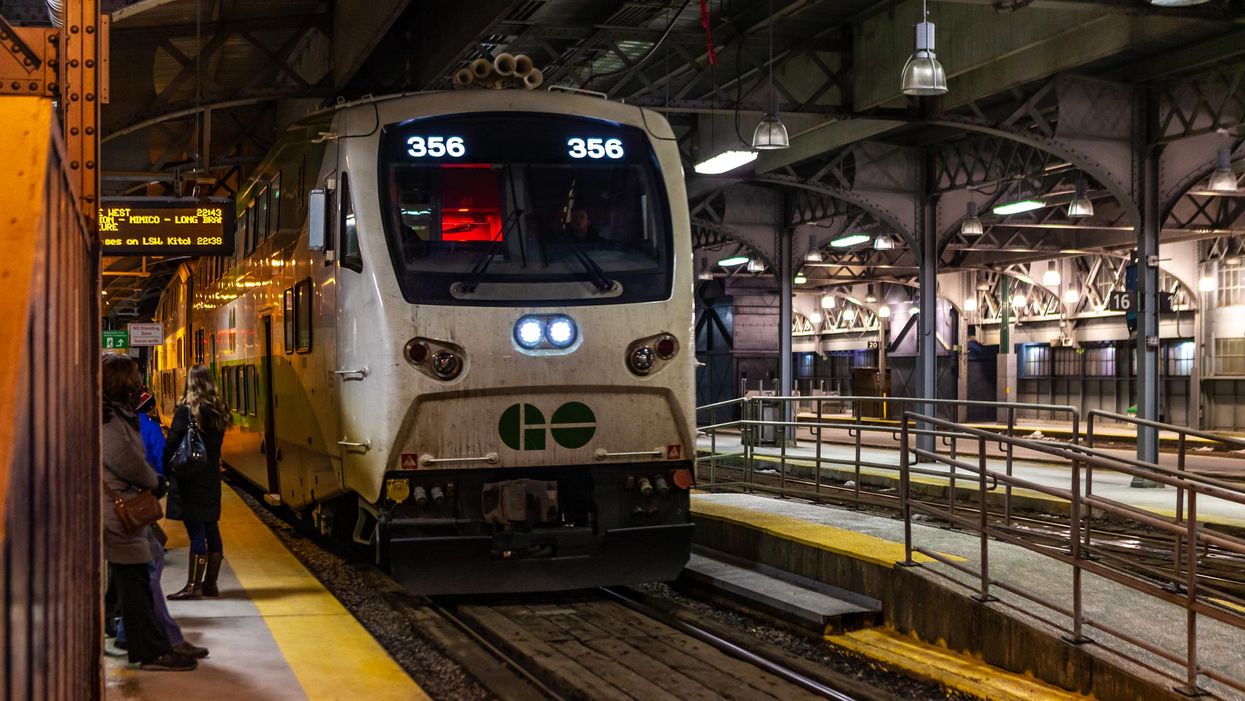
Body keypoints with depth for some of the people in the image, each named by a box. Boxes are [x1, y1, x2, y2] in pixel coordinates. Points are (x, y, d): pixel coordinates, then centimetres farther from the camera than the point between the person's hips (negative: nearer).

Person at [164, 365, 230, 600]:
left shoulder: (186, 411, -13)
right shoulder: (218, 411, 8)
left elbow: (172, 444, -12)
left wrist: (167, 471, -2)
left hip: (189, 480, -7)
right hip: (211, 477, 7)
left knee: (196, 532, -8)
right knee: (211, 528, 10)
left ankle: (193, 585, -6)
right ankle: (210, 583, 16)